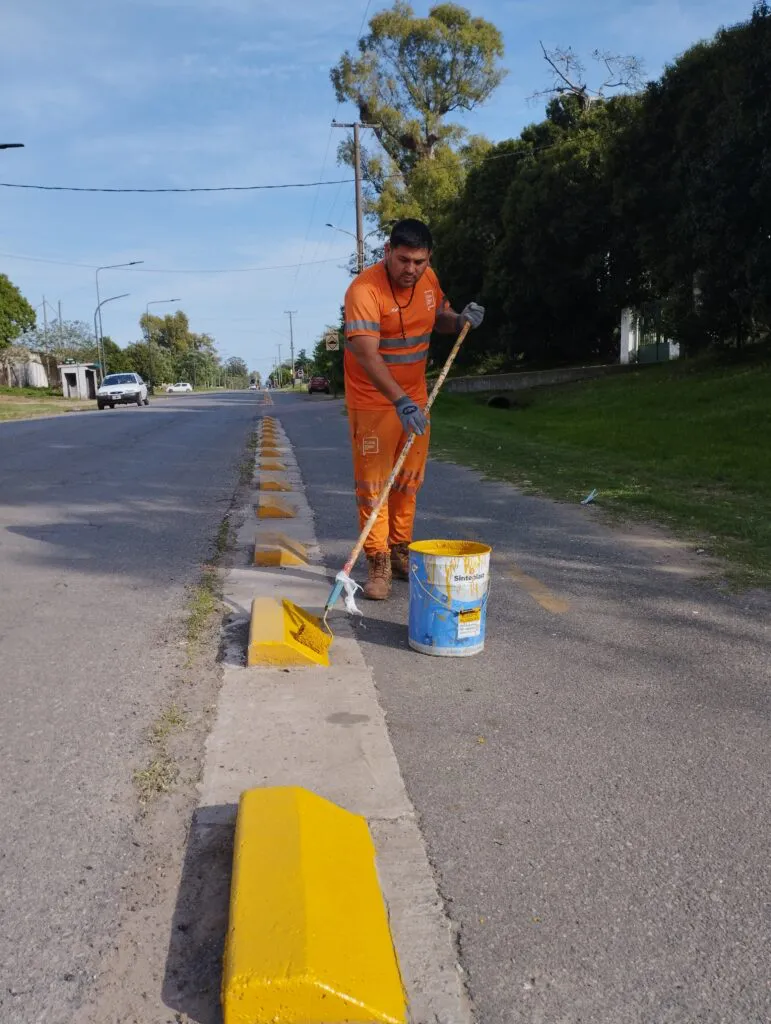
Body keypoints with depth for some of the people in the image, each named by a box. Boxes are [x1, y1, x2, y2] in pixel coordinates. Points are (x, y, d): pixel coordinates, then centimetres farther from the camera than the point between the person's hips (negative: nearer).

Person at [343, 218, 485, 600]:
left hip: (414, 398, 7)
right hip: (374, 401, -6)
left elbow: (440, 317, 19)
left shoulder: (428, 280, -1)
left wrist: (460, 320, -5)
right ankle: (379, 565, 5)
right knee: (373, 484, -4)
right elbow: (367, 354, -34)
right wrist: (400, 401, -45)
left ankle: (400, 552, 27)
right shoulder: (365, 289, -23)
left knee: (408, 481, 13)